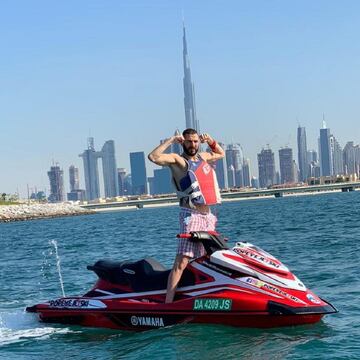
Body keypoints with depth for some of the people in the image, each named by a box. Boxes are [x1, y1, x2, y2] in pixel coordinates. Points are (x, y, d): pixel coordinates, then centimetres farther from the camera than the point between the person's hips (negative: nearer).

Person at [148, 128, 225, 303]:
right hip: (191, 215, -8)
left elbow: (221, 154, 38)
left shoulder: (203, 157, 17)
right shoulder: (177, 159, -4)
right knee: (181, 263, -17)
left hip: (208, 216, 8)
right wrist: (170, 140, -14)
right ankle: (168, 304, -23)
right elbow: (153, 157, -21)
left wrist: (211, 141, 20)